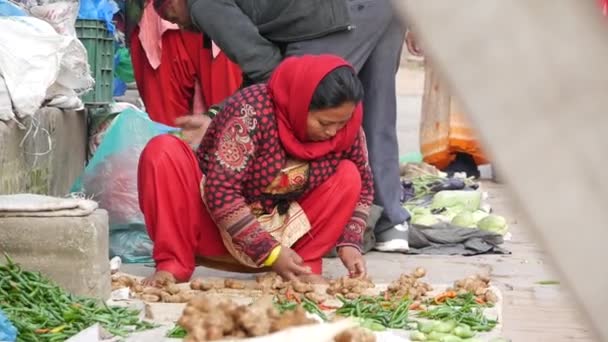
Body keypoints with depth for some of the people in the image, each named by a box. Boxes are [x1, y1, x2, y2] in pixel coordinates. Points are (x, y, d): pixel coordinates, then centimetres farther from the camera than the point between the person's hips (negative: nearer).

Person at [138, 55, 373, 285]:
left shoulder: (346, 124, -12)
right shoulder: (253, 111, -27)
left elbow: (362, 186, 2)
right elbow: (220, 191, -29)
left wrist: (349, 242, -14)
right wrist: (270, 251, -30)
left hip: (285, 231, 4)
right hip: (216, 228, -3)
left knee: (348, 175, -15)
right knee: (163, 150, -28)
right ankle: (174, 264, -24)